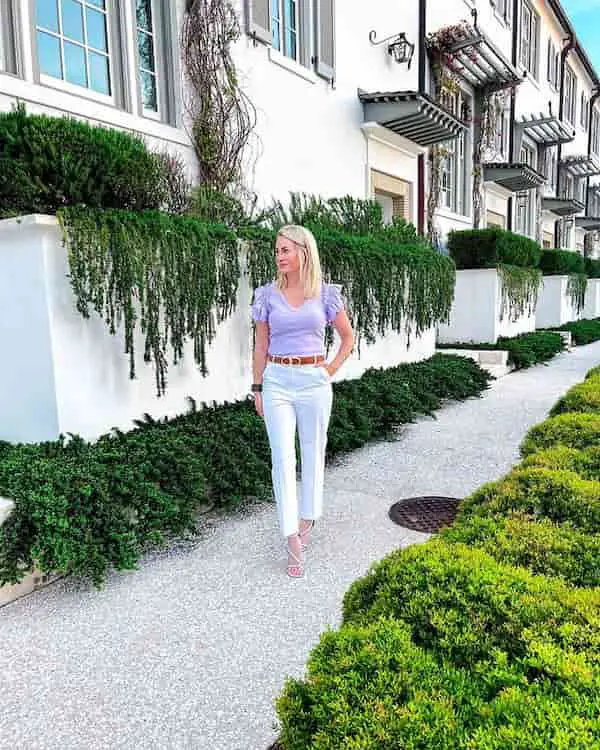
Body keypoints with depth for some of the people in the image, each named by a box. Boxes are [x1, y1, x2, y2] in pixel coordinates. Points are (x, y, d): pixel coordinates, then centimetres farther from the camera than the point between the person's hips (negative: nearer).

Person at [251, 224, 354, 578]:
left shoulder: (325, 293, 0)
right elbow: (261, 345, 7)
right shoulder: (268, 294, 2)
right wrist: (257, 388, 6)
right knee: (283, 458, -5)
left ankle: (307, 520, 32)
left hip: (314, 380, 0)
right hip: (277, 381, 0)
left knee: (314, 453, 11)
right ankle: (294, 542, 1)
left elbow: (348, 337, 10)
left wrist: (332, 369, 2)